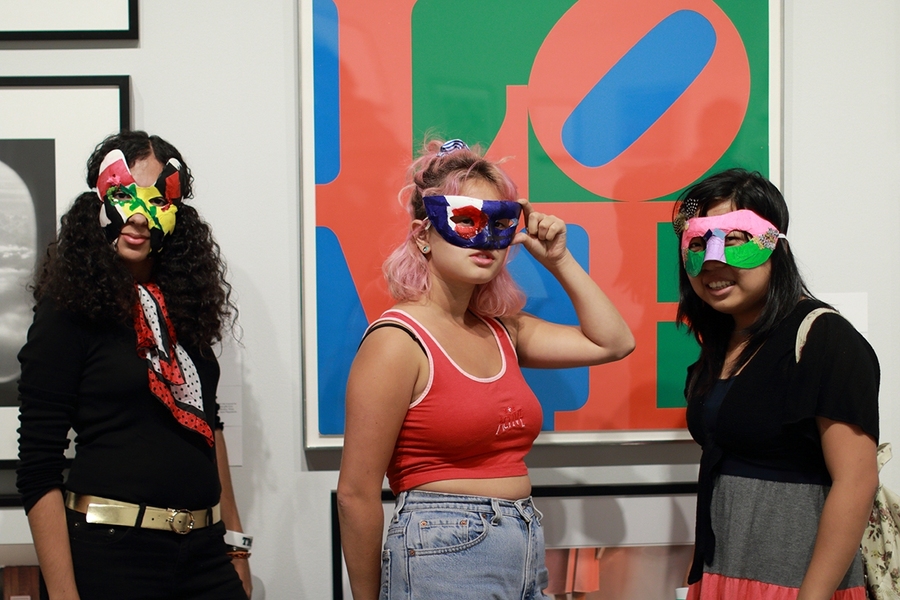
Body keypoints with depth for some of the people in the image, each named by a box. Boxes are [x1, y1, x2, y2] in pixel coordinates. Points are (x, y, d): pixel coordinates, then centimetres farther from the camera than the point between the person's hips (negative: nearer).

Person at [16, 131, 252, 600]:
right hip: (111, 552, -5)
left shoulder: (184, 308, 9)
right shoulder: (68, 311, -7)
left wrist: (235, 541, 14)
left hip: (204, 552, 5)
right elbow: (39, 471, -11)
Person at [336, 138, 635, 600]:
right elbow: (357, 494, -12)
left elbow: (613, 342, 17)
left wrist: (559, 260, 10)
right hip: (444, 561, -7)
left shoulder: (500, 330, 9)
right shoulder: (398, 341, -13)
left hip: (526, 558, 7)